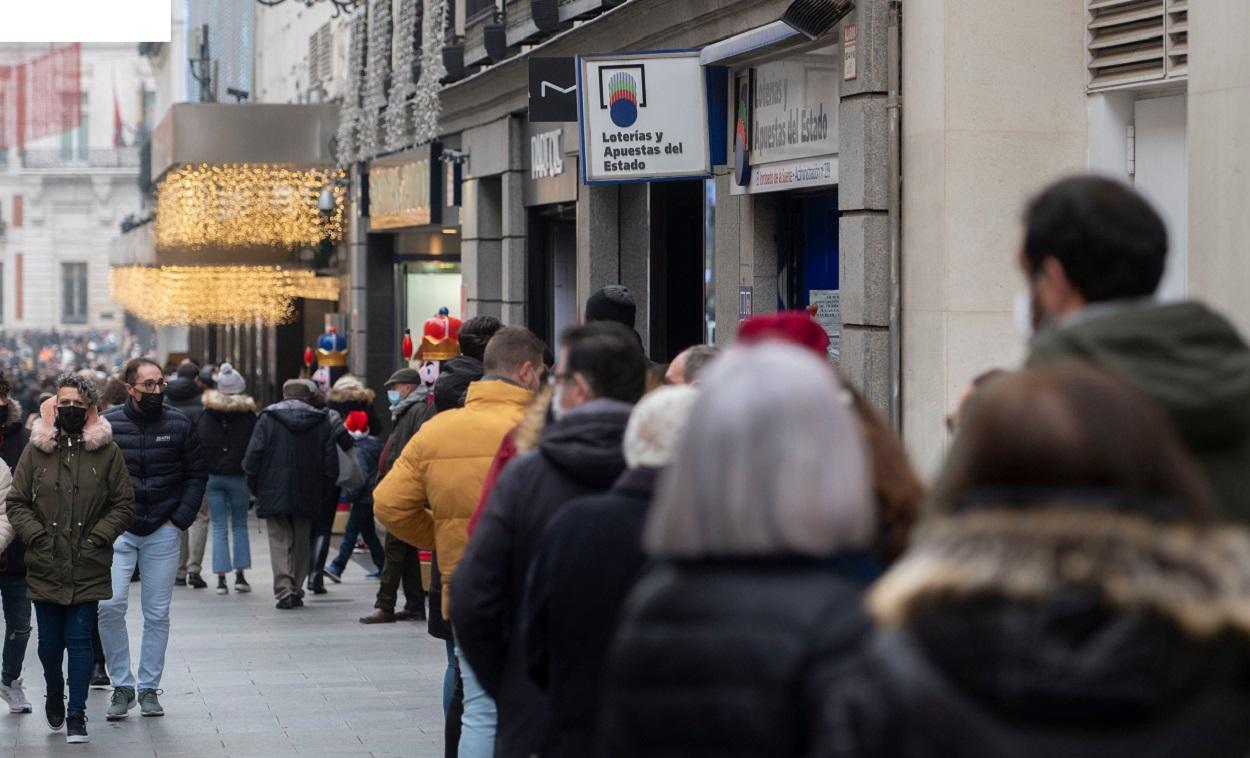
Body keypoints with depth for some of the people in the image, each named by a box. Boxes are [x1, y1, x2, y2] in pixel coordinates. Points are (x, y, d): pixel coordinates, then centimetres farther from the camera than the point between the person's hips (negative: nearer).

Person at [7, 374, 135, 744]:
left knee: (79, 640, -3)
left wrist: (98, 538, -8)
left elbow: (124, 504, 3)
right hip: (45, 565, 2)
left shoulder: (107, 451, 0)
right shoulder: (37, 449, 4)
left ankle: (76, 715, 3)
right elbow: (16, 502, 6)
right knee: (49, 641, 9)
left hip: (87, 567, -2)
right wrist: (37, 535, -6)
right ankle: (55, 694, 36)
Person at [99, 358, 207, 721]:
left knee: (157, 614, 5)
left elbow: (196, 474, 8)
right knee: (110, 606, -13)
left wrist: (181, 518, -1)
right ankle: (122, 686, 0)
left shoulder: (178, 425, 1)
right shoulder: (107, 425, -2)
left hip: (163, 531, 1)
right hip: (117, 531, -1)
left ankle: (149, 688, 16)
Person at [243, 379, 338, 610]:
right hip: (307, 496, 2)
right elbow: (331, 463, 3)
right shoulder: (322, 422, 3)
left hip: (274, 494, -2)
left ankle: (284, 591, -14)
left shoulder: (268, 418, -3)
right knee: (301, 543, 14)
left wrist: (255, 487, 6)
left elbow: (252, 457, -6)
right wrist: (324, 493, 13)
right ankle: (296, 591, 15)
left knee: (279, 542, 0)